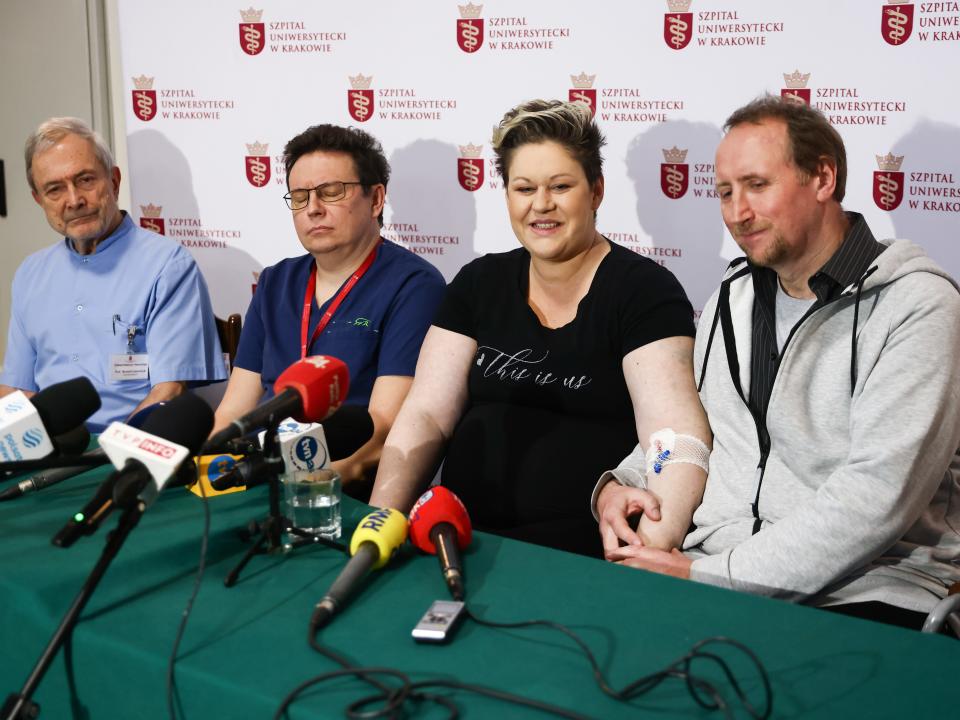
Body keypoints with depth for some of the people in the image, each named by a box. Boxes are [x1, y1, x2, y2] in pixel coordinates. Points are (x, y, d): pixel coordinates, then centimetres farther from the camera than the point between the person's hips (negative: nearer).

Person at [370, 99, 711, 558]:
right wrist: (381, 520, -9)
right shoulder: (479, 284, 13)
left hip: (586, 547, -4)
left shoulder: (644, 291, -2)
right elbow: (424, 415, 7)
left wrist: (654, 546, -32)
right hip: (463, 534, 4)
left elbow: (676, 434, -14)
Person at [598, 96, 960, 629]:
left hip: (862, 594, -5)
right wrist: (621, 483, 2)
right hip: (711, 570, 6)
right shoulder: (733, 298, 16)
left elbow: (876, 496, -18)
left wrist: (708, 575, -20)